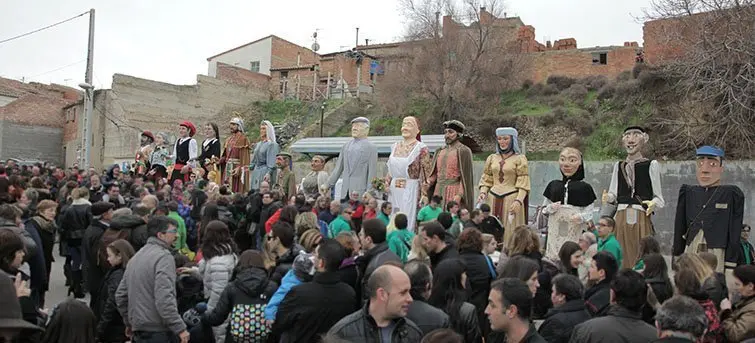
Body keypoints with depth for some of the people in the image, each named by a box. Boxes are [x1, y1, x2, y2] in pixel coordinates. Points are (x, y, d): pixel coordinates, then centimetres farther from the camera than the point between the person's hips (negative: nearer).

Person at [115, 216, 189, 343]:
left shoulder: (136, 256, 14)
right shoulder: (163, 256, -14)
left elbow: (120, 295, 19)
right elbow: (164, 298, -24)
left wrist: (129, 323, 29)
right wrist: (180, 328, -20)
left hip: (139, 330, 9)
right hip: (159, 332, -9)